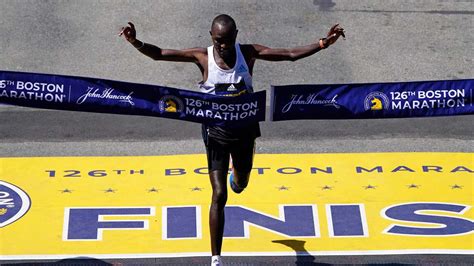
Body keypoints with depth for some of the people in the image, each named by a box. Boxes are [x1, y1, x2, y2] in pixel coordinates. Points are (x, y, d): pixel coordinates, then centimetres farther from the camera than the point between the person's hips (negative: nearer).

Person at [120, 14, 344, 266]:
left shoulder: (248, 53, -10)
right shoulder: (203, 56, -14)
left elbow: (290, 54, -11)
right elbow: (159, 54, -15)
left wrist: (324, 43, -21)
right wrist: (136, 43, -33)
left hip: (244, 129, 3)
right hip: (216, 132, -3)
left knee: (241, 183, 27)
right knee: (219, 195, -10)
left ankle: (236, 177, 68)